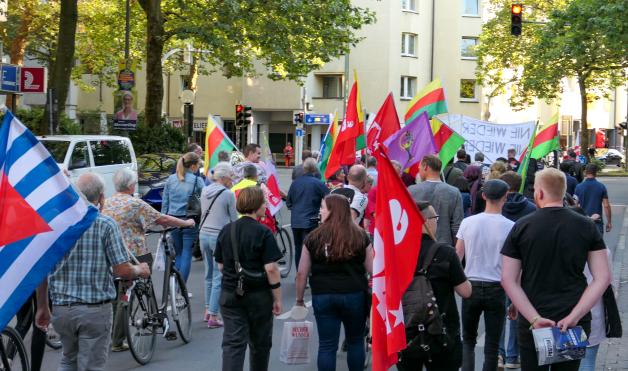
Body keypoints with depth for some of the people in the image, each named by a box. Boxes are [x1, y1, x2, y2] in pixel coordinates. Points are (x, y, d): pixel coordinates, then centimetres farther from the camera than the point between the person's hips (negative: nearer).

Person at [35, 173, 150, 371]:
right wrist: (141, 270, 9)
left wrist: (42, 307, 15)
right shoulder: (106, 224, -10)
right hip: (95, 310, -4)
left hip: (60, 309, 4)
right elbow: (123, 271, -13)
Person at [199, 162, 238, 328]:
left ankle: (208, 311, 26)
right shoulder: (228, 194, -12)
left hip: (204, 234, 7)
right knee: (218, 277, -1)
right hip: (220, 236, -7)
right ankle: (213, 317, -1)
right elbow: (234, 218, -3)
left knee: (209, 275, 20)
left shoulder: (204, 191, 7)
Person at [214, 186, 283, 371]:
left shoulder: (226, 231, 3)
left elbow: (220, 266, 9)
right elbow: (271, 269, -15)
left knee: (232, 343, -1)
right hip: (259, 295, -3)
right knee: (260, 343, 15)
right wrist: (277, 299, -7)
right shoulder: (263, 233, -12)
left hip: (230, 294, 3)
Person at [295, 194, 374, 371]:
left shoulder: (314, 238, -4)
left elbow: (302, 273, -1)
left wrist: (299, 299, 11)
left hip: (322, 296, 0)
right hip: (354, 295, 0)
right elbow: (372, 270, -4)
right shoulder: (360, 236, -4)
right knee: (355, 341, 18)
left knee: (327, 345, 6)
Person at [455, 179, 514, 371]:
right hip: (496, 288, -2)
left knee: (468, 339, 15)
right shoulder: (510, 227, -8)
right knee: (492, 344, 7)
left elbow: (457, 255, 2)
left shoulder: (468, 222, -3)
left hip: (471, 285, 2)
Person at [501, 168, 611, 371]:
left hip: (532, 323, -1)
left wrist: (535, 319, -14)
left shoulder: (521, 227, -3)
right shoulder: (586, 227, -1)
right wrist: (574, 316, -12)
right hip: (575, 324, 1)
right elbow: (603, 278, -7)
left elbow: (508, 280, -8)